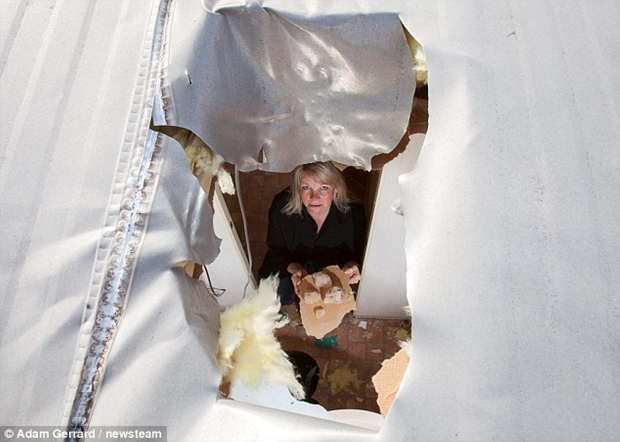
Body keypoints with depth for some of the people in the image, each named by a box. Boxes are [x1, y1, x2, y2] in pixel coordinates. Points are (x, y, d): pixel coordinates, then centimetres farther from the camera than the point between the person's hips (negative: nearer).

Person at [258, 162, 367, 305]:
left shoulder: (352, 214, -32)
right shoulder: (281, 207, -32)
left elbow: (355, 253, -15)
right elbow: (276, 250, -17)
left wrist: (351, 265, -41)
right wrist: (294, 269, -38)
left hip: (329, 266, 1)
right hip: (291, 262, 0)